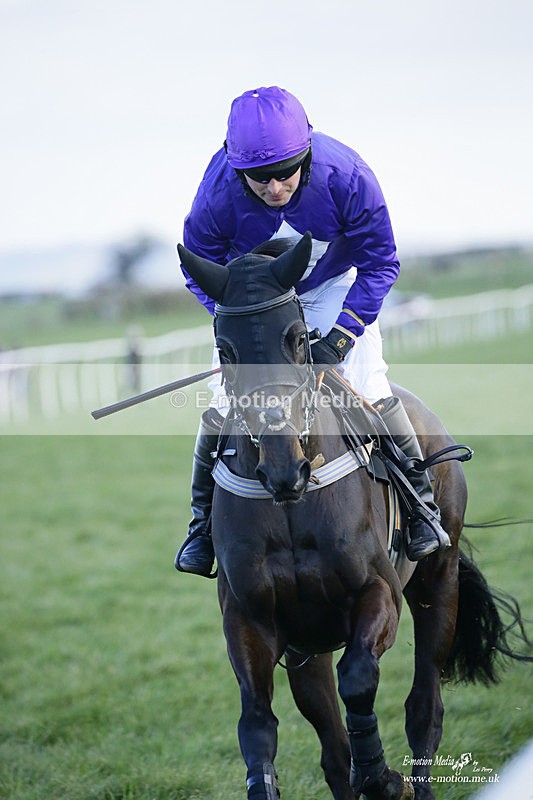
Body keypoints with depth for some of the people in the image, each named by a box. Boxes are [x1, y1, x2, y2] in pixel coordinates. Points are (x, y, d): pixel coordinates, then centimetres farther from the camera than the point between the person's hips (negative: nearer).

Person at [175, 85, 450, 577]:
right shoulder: (218, 195, -32)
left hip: (335, 286, -1)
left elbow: (381, 263, -20)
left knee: (369, 390, -15)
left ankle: (421, 504, 4)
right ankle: (204, 522, 13)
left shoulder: (346, 176, -34)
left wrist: (340, 337, -28)